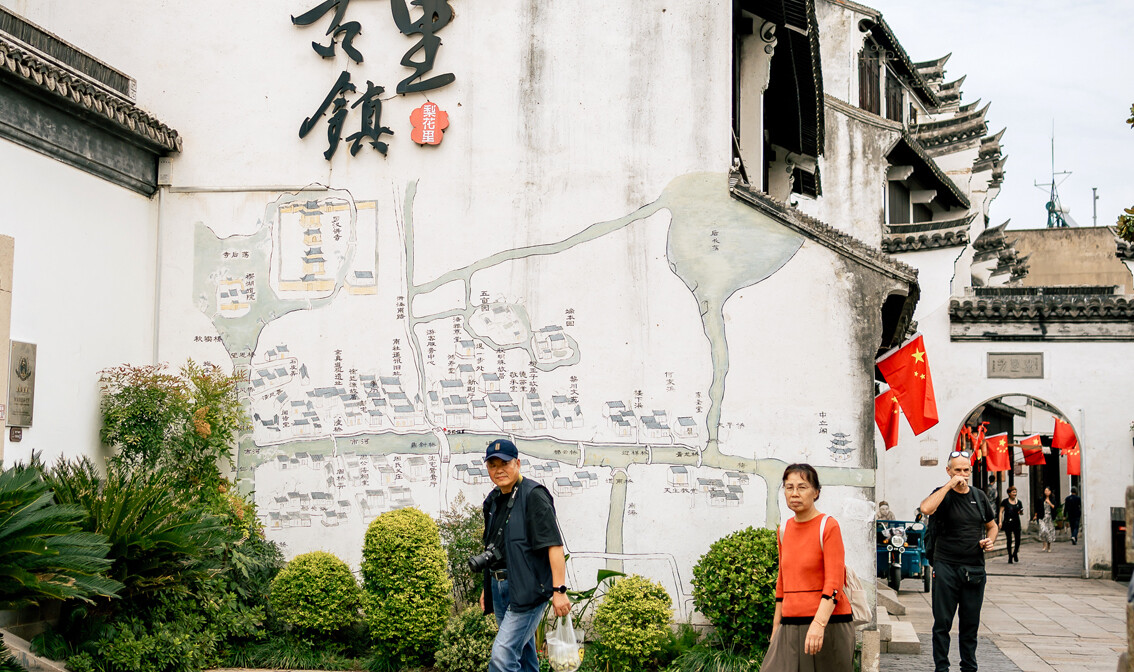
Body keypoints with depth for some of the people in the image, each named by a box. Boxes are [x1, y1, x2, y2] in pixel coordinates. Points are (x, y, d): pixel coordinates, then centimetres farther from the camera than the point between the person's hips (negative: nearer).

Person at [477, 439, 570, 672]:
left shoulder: (533, 495, -11)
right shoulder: (493, 500, 14)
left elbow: (555, 545, -17)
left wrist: (559, 590, -23)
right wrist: (487, 587, 25)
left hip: (527, 588, -8)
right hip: (499, 586, 8)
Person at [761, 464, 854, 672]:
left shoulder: (829, 526, -7)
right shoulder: (784, 529, 11)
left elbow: (834, 584, -15)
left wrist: (819, 623, -27)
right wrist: (776, 627, 19)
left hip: (828, 624, -5)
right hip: (790, 626, 5)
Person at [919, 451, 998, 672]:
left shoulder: (979, 496, 11)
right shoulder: (943, 494, -3)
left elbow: (992, 525, 23)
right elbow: (926, 508, -26)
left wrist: (990, 540, 1)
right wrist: (950, 484, -21)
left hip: (974, 569, 4)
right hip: (946, 567, -4)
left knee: (971, 623, 10)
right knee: (943, 623, 0)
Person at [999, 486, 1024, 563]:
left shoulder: (1019, 502, 9)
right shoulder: (1005, 501, 0)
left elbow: (1022, 513, 16)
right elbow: (1001, 512, 0)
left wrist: (1021, 512, -8)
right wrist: (1000, 521, -9)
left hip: (1016, 523, 2)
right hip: (1008, 522, -2)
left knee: (1018, 539, -4)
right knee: (1009, 540, 1)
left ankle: (1015, 553, 22)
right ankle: (1010, 557, 11)